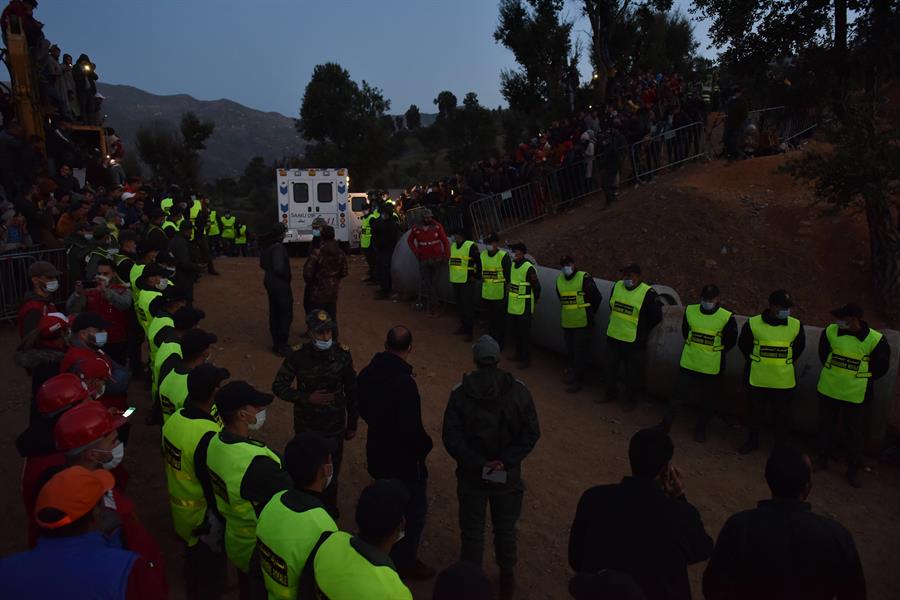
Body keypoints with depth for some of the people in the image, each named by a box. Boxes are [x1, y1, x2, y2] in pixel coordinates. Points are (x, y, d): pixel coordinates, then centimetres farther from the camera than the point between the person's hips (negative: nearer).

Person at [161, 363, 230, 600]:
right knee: (210, 573, 15)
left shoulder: (174, 419, -9)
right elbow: (216, 487, -26)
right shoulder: (208, 436, -34)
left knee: (193, 561, 30)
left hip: (180, 510, 8)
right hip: (204, 516, -8)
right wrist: (222, 520, -12)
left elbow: (170, 461, 5)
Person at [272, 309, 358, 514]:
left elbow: (351, 391, -1)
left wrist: (352, 424, 5)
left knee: (331, 473, 14)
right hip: (306, 425, 0)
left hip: (334, 426, 1)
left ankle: (329, 508, 40)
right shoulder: (298, 356, -15)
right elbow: (278, 386, -8)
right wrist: (307, 398, -22)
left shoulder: (342, 354, -12)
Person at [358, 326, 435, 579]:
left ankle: (388, 551, 45)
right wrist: (425, 446, -11)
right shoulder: (405, 383, -31)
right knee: (414, 508, 12)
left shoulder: (368, 373, -6)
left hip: (378, 451, 8)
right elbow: (412, 428, -29)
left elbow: (362, 409, 9)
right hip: (404, 458, -8)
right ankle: (405, 561, 25)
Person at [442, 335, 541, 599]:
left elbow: (451, 438, -17)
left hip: (471, 475, -1)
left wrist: (479, 464, -15)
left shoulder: (460, 393, -12)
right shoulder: (518, 391, -10)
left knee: (472, 532, 16)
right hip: (509, 475, 1)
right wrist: (507, 461, -15)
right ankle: (507, 578, 40)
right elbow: (531, 433, -13)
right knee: (505, 529, 21)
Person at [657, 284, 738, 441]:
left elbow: (731, 341, -1)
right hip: (688, 363, 2)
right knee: (679, 395, 6)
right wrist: (694, 347, 9)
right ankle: (666, 424, 17)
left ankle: (700, 430, 31)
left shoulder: (726, 318, -13)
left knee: (707, 402, 13)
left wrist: (715, 352, 0)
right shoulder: (690, 311, -4)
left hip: (712, 368, -1)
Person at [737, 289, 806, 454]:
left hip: (784, 381, 1)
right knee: (755, 413, 15)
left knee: (782, 416, 13)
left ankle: (781, 446, 32)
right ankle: (752, 442, 34)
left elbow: (799, 347, 13)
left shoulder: (795, 325, -5)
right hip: (757, 379, 0)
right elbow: (743, 345, 7)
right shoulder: (753, 323, -10)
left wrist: (790, 363, 11)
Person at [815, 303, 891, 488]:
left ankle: (854, 470, 24)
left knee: (855, 434, 8)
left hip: (856, 395, -2)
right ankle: (822, 459, 34)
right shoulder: (830, 331, -8)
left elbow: (881, 366, -1)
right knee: (825, 427, 16)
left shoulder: (875, 340, -16)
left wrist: (861, 379, 4)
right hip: (828, 390, 3)